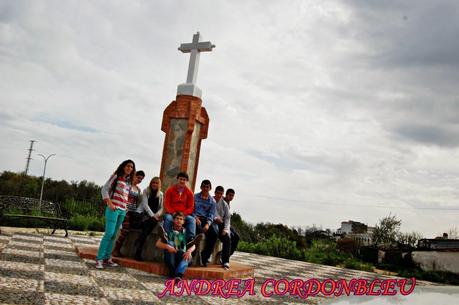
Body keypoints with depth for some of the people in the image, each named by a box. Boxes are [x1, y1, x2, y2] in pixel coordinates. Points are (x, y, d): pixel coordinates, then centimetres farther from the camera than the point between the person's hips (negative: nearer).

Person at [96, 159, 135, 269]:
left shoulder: (128, 182, 18)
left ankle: (107, 258, 14)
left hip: (122, 210, 6)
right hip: (113, 208, -6)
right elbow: (104, 189, -4)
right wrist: (109, 203, -13)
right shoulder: (116, 176, 1)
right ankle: (99, 259, -9)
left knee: (113, 235, 8)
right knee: (109, 233, -13)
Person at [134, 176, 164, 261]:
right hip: (143, 214, -2)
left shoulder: (161, 194, 13)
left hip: (153, 216, 2)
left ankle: (138, 244, -26)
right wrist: (152, 215, -18)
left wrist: (157, 215, -11)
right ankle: (138, 248, -28)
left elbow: (161, 208, 10)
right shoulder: (146, 191, 3)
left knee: (154, 222, -32)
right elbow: (145, 204, -7)